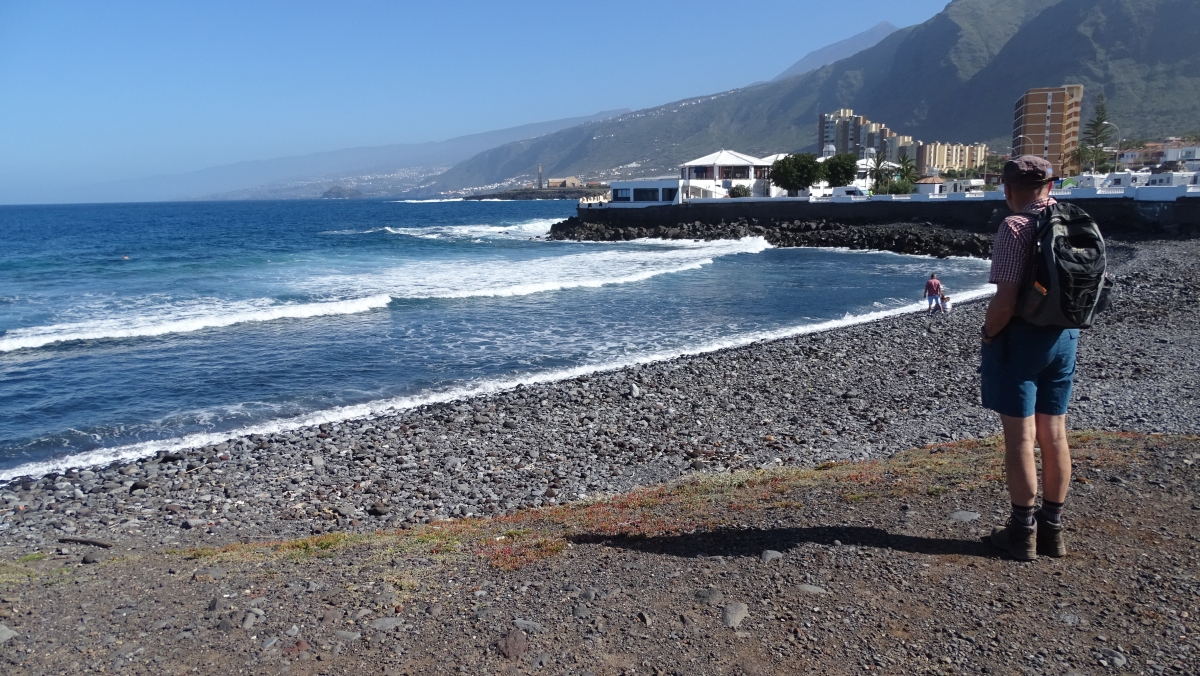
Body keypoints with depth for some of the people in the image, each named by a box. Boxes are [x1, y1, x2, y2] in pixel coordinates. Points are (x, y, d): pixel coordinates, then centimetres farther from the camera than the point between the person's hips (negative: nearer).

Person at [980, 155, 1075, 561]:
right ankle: (1052, 528, 24)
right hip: (1064, 338, 7)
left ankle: (1023, 531, 10)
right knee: (1054, 434, 13)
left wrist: (988, 333, -7)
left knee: (1020, 437, 1)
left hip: (1019, 338, -7)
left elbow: (1005, 300, -22)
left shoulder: (1016, 228, -16)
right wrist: (1070, 326, 18)